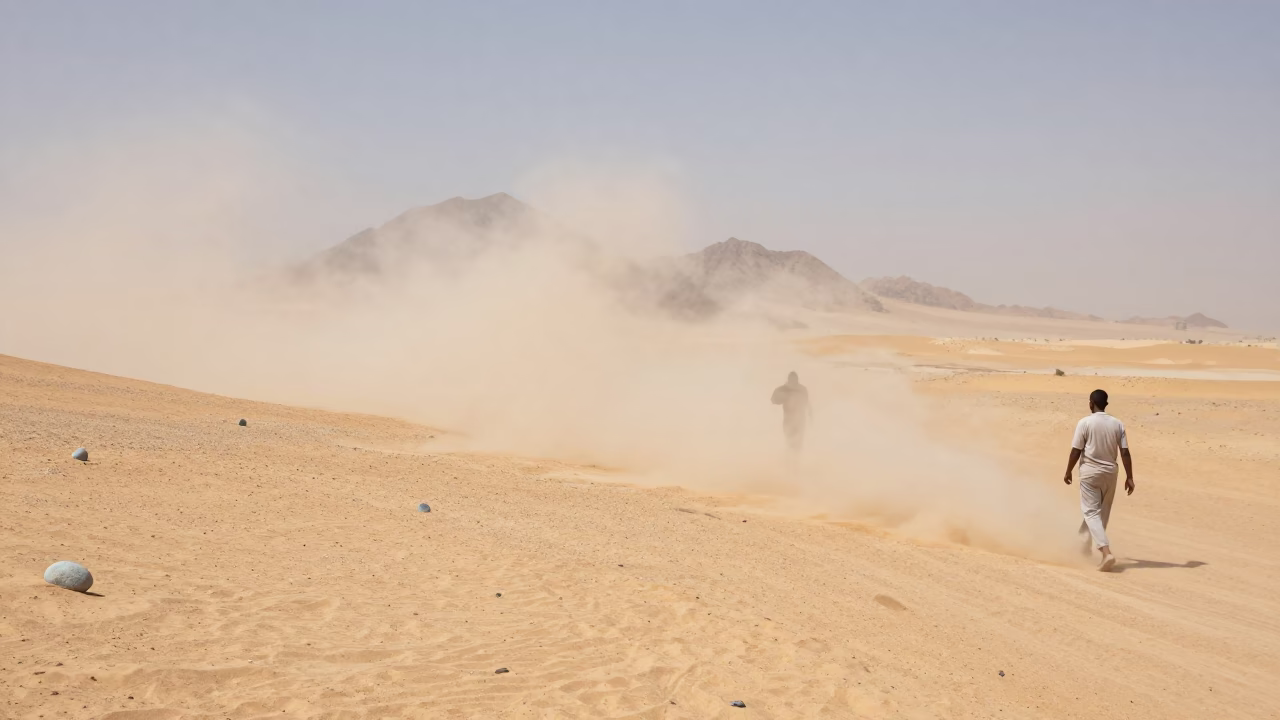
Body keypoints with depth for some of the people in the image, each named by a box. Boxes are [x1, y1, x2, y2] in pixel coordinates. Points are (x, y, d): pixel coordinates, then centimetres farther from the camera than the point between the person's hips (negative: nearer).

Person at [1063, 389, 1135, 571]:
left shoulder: (1085, 423, -10)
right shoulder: (1117, 424, 1)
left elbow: (1076, 451, -9)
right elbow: (1125, 453, -2)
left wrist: (1068, 471, 4)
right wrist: (1129, 477, 2)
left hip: (1090, 472, -4)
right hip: (1110, 473, 4)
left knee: (1091, 512, -4)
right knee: (1102, 512, 19)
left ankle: (1106, 551, -21)